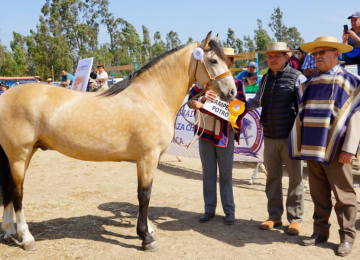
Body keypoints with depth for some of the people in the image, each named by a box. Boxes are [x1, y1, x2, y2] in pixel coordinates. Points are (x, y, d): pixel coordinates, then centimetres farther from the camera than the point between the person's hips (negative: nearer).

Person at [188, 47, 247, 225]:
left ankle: (229, 210, 18)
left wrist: (202, 105, -22)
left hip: (225, 134, -2)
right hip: (205, 132, 2)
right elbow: (190, 101, 1)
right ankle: (209, 209, 21)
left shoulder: (237, 84, -1)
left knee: (226, 174, 6)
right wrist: (202, 99, -22)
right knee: (208, 173, 10)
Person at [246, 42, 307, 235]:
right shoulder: (265, 79, 11)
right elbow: (257, 101, 23)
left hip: (290, 137, -5)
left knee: (295, 178, 4)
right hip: (269, 137, 5)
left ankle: (295, 218, 16)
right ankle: (274, 216, 23)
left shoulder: (297, 78, -6)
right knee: (272, 177, 11)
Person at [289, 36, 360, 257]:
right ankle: (320, 232, 24)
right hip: (313, 147, 5)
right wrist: (305, 145, 8)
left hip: (334, 149, -5)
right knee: (319, 194, 12)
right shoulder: (310, 83, 13)